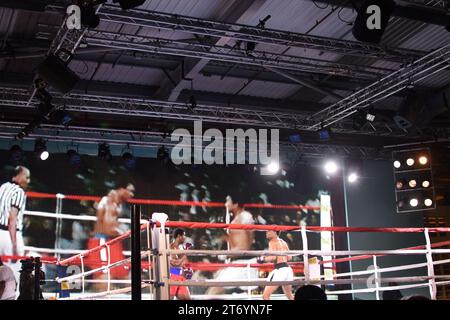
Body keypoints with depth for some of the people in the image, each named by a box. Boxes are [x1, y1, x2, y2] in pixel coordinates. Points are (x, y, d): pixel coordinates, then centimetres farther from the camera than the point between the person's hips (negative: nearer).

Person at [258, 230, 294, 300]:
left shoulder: (272, 242, -5)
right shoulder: (283, 242, 18)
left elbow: (273, 257, -17)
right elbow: (289, 258, 21)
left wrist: (262, 259, -4)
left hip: (279, 270, -9)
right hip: (288, 269, 9)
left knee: (266, 295, -7)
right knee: (289, 295, 28)